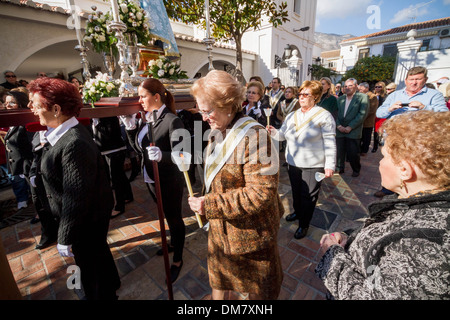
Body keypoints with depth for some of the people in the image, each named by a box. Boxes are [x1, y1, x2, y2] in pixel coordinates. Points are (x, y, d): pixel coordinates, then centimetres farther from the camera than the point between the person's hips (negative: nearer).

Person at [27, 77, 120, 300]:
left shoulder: (74, 144, -31)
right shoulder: (69, 131, -1)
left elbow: (75, 198, -28)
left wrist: (65, 238, -21)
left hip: (87, 217, -10)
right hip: (92, 211, 10)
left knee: (89, 260, 15)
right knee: (97, 249, 30)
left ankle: (103, 293, 44)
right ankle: (110, 283, 58)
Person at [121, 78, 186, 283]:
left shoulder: (172, 121, -19)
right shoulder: (146, 118, 4)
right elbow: (138, 149, 7)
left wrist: (162, 155, -44)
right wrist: (130, 127, -5)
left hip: (169, 181, -7)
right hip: (151, 179, 8)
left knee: (174, 218, 10)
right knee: (167, 215, 26)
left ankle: (177, 260, 32)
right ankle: (173, 243, 51)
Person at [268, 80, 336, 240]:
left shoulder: (324, 116, -8)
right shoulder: (292, 116, 8)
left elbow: (330, 143, -11)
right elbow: (283, 135, 8)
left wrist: (330, 165, -15)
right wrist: (274, 132, -14)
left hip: (313, 165, -5)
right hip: (293, 162, 5)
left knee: (308, 195, 5)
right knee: (296, 191, 20)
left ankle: (304, 225, 23)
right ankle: (297, 212, 45)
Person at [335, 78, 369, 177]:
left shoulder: (363, 97, 0)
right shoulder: (340, 99, 13)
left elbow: (362, 114, -9)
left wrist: (350, 127, -13)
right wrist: (338, 125, -7)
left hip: (353, 131, -3)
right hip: (340, 131, 3)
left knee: (353, 153, 2)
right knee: (339, 152, 4)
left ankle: (356, 170, 24)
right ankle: (340, 168, 21)